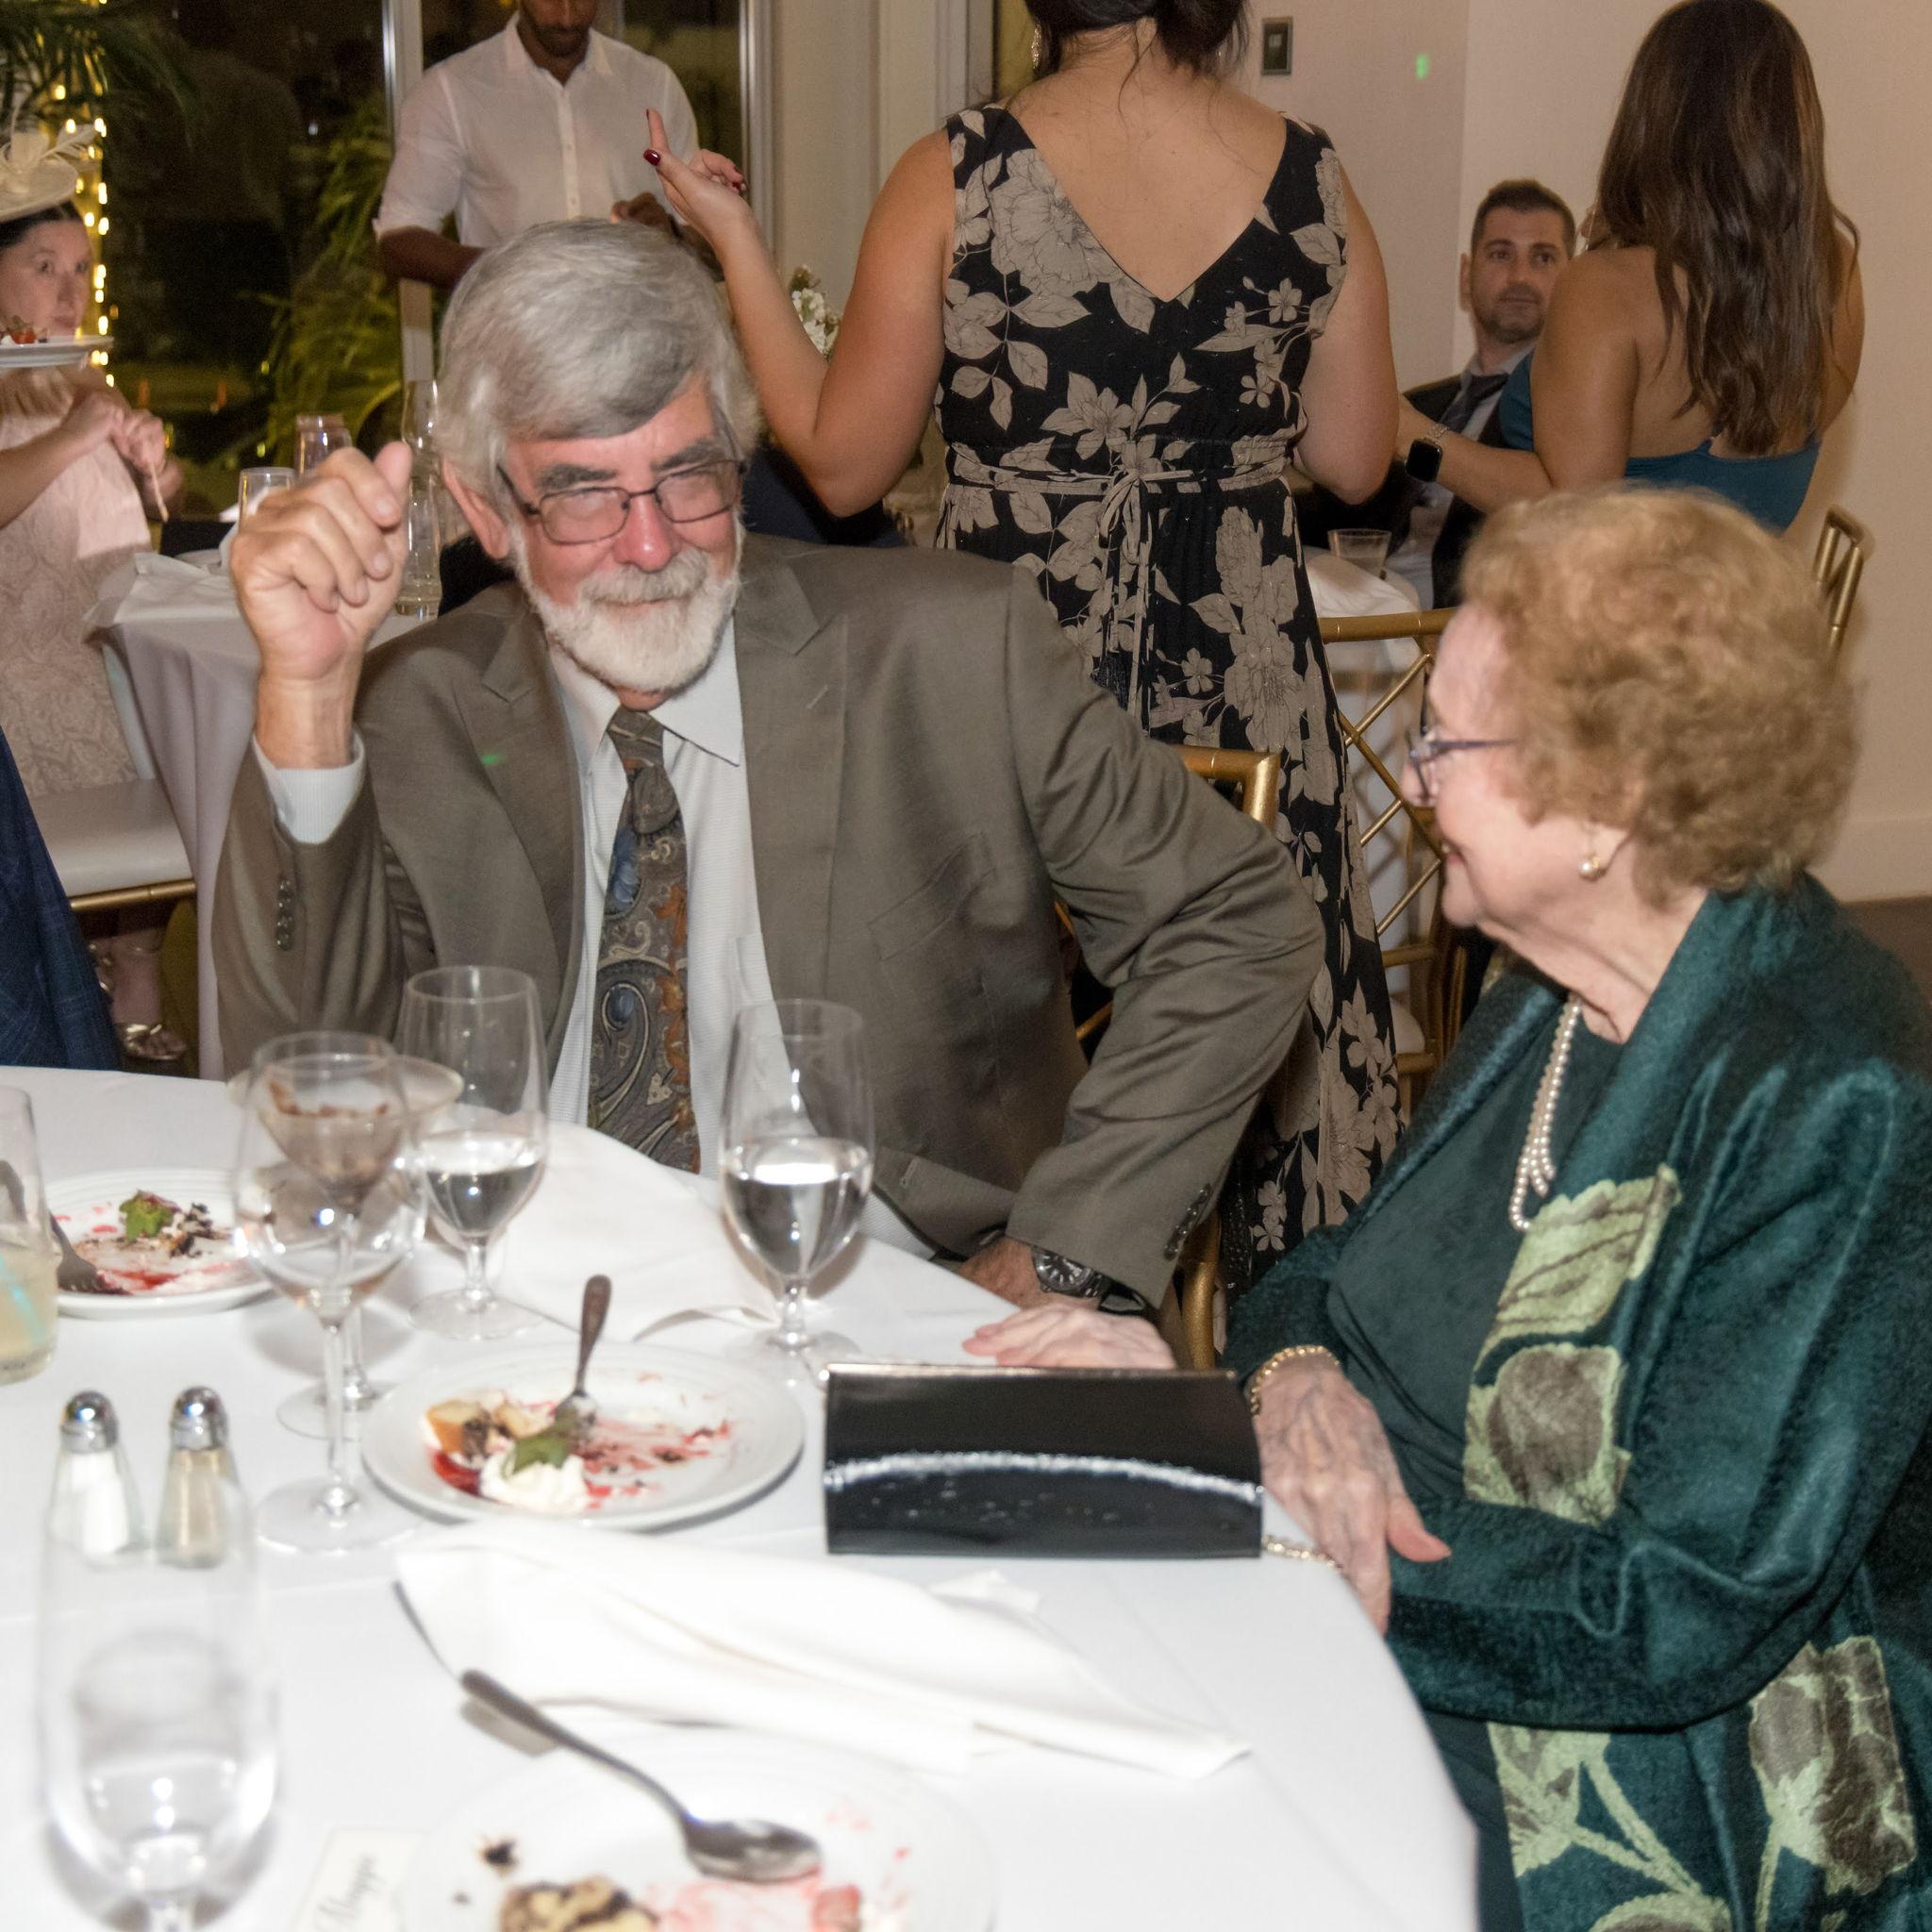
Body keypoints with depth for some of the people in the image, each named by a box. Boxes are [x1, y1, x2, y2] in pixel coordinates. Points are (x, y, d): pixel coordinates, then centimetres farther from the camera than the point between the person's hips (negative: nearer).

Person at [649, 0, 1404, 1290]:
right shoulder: (1313, 182, -2)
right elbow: (1355, 459, 5)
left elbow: (841, 464, -3)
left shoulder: (954, 180, -10)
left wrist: (735, 242, 6)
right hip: (1248, 681, 3)